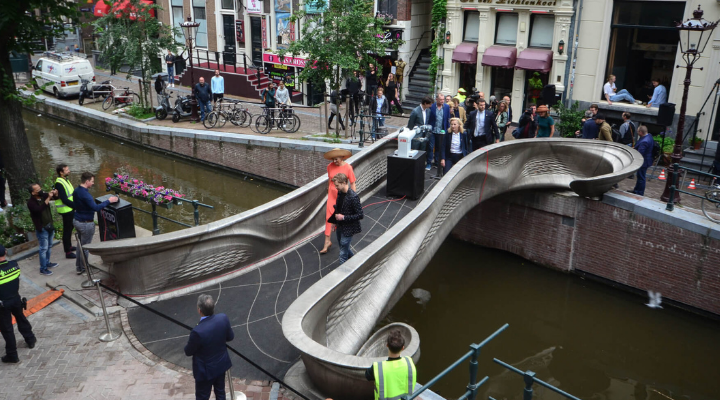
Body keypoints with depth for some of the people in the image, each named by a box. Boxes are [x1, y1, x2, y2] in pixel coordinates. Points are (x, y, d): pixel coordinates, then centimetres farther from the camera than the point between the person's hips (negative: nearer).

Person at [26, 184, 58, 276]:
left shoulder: (43, 195, -3)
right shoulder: (31, 202, -20)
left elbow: (56, 198, 11)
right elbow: (39, 209, -38)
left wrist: (55, 194, -13)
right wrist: (48, 198, -38)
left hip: (50, 225, 7)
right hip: (42, 228, -7)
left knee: (49, 246, 20)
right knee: (44, 248, -3)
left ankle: (47, 263, 36)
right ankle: (43, 269, 5)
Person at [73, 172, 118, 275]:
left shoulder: (76, 191, 5)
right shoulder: (85, 194, -25)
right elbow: (95, 208, -32)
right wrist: (108, 201, -25)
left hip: (77, 220, 9)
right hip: (86, 223, -9)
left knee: (80, 244, 19)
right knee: (85, 246, 3)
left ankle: (78, 267, 26)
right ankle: (83, 269, 13)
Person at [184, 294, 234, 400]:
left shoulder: (197, 331, -36)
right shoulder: (223, 318, -20)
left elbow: (188, 352, -17)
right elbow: (230, 337, -2)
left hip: (206, 370, -5)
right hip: (221, 364, 5)